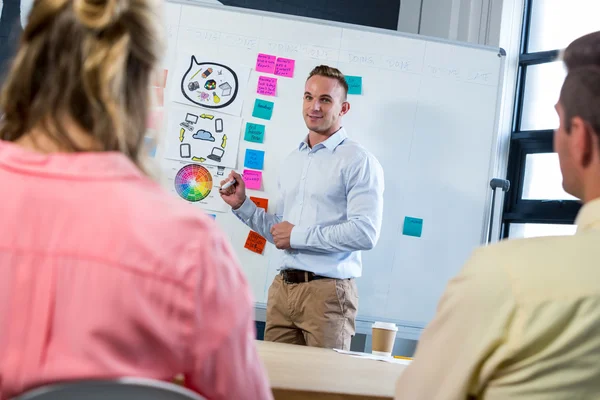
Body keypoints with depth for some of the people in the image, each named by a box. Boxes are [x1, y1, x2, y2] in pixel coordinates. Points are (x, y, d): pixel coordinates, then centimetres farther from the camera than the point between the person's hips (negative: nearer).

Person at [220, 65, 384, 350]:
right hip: (283, 287, 6)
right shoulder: (291, 161, 18)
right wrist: (242, 205, 9)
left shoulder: (359, 161, -7)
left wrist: (298, 236, -12)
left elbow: (365, 233, -18)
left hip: (327, 291, -6)